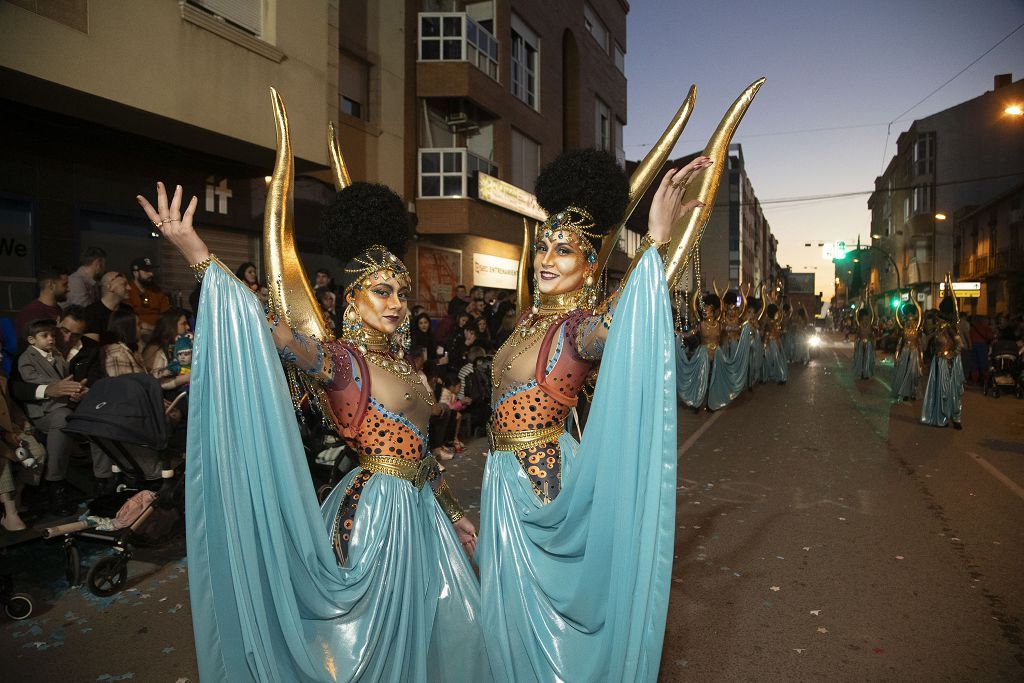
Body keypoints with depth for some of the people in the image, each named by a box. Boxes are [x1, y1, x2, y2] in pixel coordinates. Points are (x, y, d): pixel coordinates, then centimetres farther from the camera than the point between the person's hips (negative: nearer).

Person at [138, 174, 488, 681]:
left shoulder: (400, 363, 8)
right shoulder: (341, 362, -14)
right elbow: (279, 335, -34)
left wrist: (453, 512, 21)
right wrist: (198, 255, -45)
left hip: (420, 513, 8)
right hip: (375, 515, -8)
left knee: (437, 634, 21)